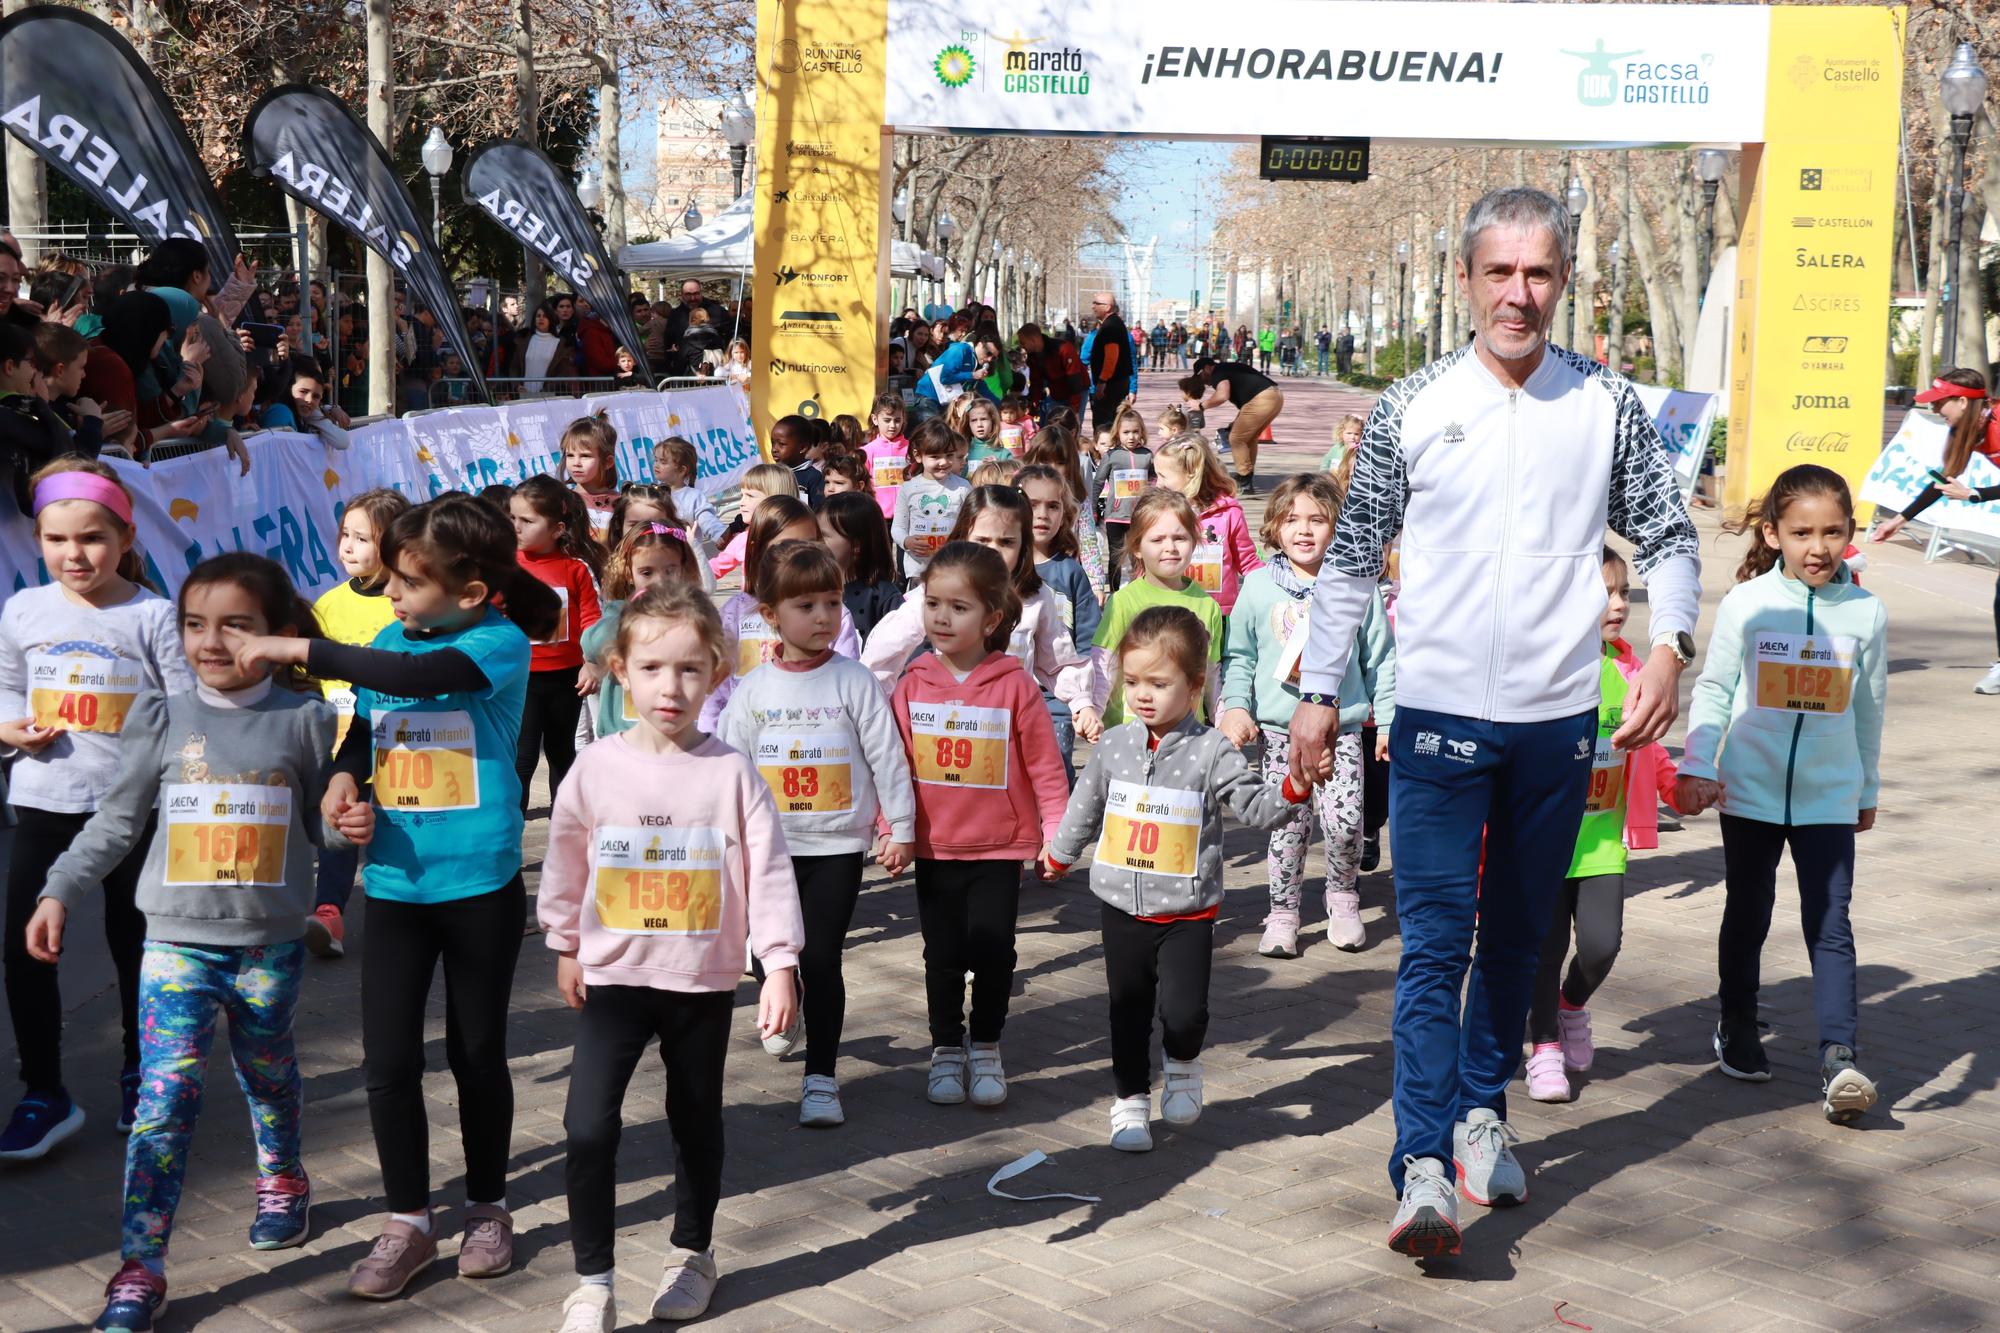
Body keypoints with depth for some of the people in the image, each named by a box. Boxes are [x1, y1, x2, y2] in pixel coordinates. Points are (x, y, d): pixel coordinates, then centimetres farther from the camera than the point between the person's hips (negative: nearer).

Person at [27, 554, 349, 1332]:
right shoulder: (163, 720, -2)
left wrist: (350, 828, -17)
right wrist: (59, 894, -4)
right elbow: (115, 824, 3)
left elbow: (319, 822, 5)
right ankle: (140, 1269, -3)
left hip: (271, 943, 0)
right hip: (178, 940, 0)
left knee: (267, 1073, 19)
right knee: (165, 1099, -7)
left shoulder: (303, 721, -3)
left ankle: (282, 1182, 48)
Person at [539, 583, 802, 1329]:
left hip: (704, 981, 0)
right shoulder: (596, 767, -5)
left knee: (696, 1122, 15)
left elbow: (768, 870, -9)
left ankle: (692, 1254, 35)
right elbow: (565, 862, 8)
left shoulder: (731, 772, -9)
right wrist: (566, 947, 14)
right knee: (588, 1128, -10)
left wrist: (781, 965, -12)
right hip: (614, 976, 0)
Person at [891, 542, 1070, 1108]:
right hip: (934, 848, 2)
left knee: (992, 951, 2)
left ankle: (985, 1049, 22)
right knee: (943, 955, 10)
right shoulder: (913, 685, -2)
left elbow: (1044, 765, -6)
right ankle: (946, 1050, 26)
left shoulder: (1015, 685, -9)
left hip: (1001, 848, -2)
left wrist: (1057, 833, -8)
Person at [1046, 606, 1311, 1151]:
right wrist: (1060, 855, 29)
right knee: (1128, 1010, 11)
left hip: (1187, 911, -3)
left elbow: (1255, 806, -11)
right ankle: (1129, 1098, 27)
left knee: (1184, 1011, -11)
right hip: (1122, 907, 3)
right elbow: (1085, 808, 17)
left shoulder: (1212, 751, -10)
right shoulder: (1114, 747, 1)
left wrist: (1294, 786, -29)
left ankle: (1182, 1065, 21)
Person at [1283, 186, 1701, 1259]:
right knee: (1434, 941, -7)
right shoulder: (1412, 407, 0)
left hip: (1559, 720, 2)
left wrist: (1669, 646, -9)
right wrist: (1319, 692, 5)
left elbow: (1669, 537, 9)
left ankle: (1482, 1111, 32)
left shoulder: (1608, 405, 3)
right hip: (1438, 715, -2)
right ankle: (1424, 1168, -8)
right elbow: (1350, 558, 6)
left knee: (1518, 934, 15)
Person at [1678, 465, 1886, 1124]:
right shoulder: (1747, 604, -6)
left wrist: (1868, 789, 18)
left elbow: (1869, 708, 11)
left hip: (1829, 797, 0)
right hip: (1751, 790, 0)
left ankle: (1839, 1060, -11)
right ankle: (1738, 1026, 32)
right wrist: (1698, 766, -8)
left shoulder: (1866, 612, 0)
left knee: (1830, 926, -7)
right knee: (1748, 915, 14)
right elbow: (1713, 688, 0)